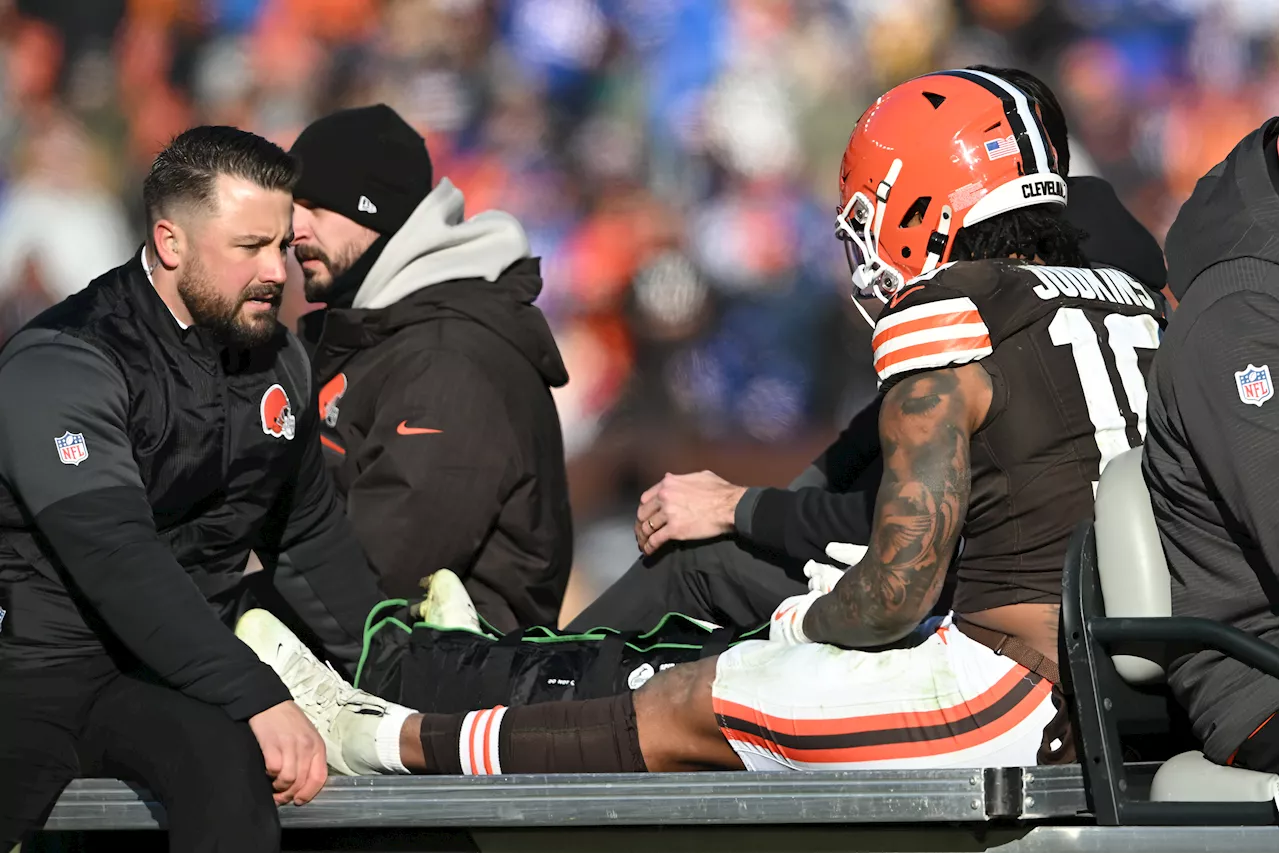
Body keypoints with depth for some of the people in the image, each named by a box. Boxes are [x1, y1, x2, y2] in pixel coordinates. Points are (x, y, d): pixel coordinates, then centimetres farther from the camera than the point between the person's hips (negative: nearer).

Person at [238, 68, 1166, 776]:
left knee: (690, 711, 7)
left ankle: (384, 741, 20)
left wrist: (807, 623, 7)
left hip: (1025, 697, -8)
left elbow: (897, 595, -14)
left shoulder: (943, 329, -11)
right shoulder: (1132, 304, 14)